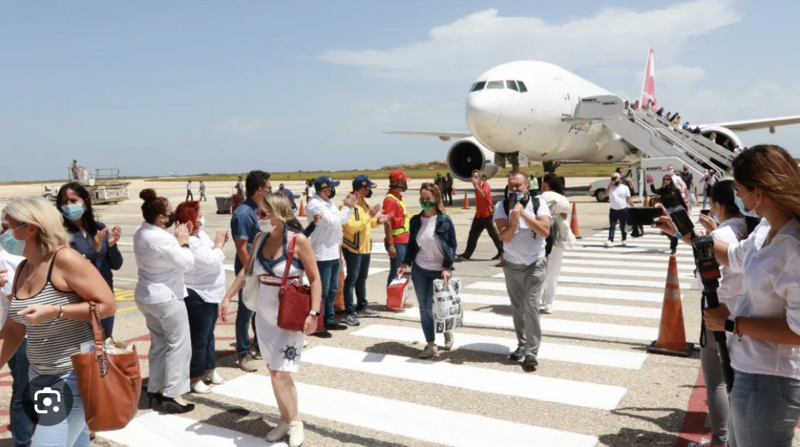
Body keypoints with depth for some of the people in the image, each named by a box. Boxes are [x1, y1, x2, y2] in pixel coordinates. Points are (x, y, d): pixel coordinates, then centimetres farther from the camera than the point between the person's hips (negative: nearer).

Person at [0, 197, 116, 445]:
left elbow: (108, 304, -17)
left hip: (75, 377, -8)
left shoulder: (64, 259, -16)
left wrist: (53, 311, -23)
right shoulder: (23, 269, 7)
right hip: (39, 377, 8)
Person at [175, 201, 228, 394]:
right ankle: (194, 378, 14)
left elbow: (211, 257, 15)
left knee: (208, 335, 21)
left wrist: (219, 243, 0)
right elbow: (212, 263, -26)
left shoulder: (200, 234, 6)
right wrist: (219, 244, -13)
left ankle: (209, 369, 36)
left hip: (210, 294, 10)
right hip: (197, 297, -10)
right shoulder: (188, 243, -25)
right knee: (198, 339, 1)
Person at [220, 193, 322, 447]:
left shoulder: (298, 240, -16)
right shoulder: (260, 239, 1)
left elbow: (315, 278, -13)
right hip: (264, 315, 6)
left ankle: (295, 422, 15)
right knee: (275, 372, 13)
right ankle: (286, 420, 28)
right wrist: (227, 297, 9)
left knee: (280, 374, -7)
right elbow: (246, 271, 14)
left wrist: (314, 313, -20)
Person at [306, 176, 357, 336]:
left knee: (332, 290, 17)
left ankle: (329, 320, 29)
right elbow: (333, 222, -22)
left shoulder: (329, 203, 13)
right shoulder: (315, 205, -16)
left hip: (333, 254, 9)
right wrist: (347, 207, -12)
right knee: (321, 292, -3)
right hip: (322, 256, -9)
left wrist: (350, 206, 1)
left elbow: (343, 220, 15)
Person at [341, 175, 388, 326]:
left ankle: (362, 307, 29)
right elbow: (352, 227, -29)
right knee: (352, 279, -5)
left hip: (365, 247, 9)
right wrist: (369, 215, -29)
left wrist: (377, 221, 0)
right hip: (353, 248, -9)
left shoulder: (364, 202, 11)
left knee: (362, 278, 17)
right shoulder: (347, 204, -18)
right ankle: (350, 313, 0)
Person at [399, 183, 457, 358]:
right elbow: (412, 244, 9)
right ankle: (431, 345, 17)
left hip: (439, 271, -4)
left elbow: (452, 245, -7)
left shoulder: (444, 220, -8)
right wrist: (405, 264, -1)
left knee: (432, 307, -5)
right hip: (419, 270, 4)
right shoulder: (415, 220, 2)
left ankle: (447, 330, 26)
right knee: (424, 307, 5)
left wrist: (447, 268, -14)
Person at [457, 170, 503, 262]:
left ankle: (502, 253, 15)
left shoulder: (485, 185, -14)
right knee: (472, 235, 4)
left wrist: (476, 185, -35)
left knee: (493, 234, 1)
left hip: (487, 215, -8)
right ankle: (466, 255, 6)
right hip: (478, 215, 8)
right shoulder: (477, 186, 12)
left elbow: (483, 194, -35)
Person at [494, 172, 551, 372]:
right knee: (517, 308, 11)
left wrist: (524, 214, -23)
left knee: (531, 306, -9)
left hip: (535, 263, -2)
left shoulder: (539, 203, -7)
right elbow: (504, 236, -15)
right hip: (512, 265, 2)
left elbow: (545, 231, -20)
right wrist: (514, 220, -32)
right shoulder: (502, 206, -6)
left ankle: (532, 352, -5)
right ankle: (522, 345, 25)